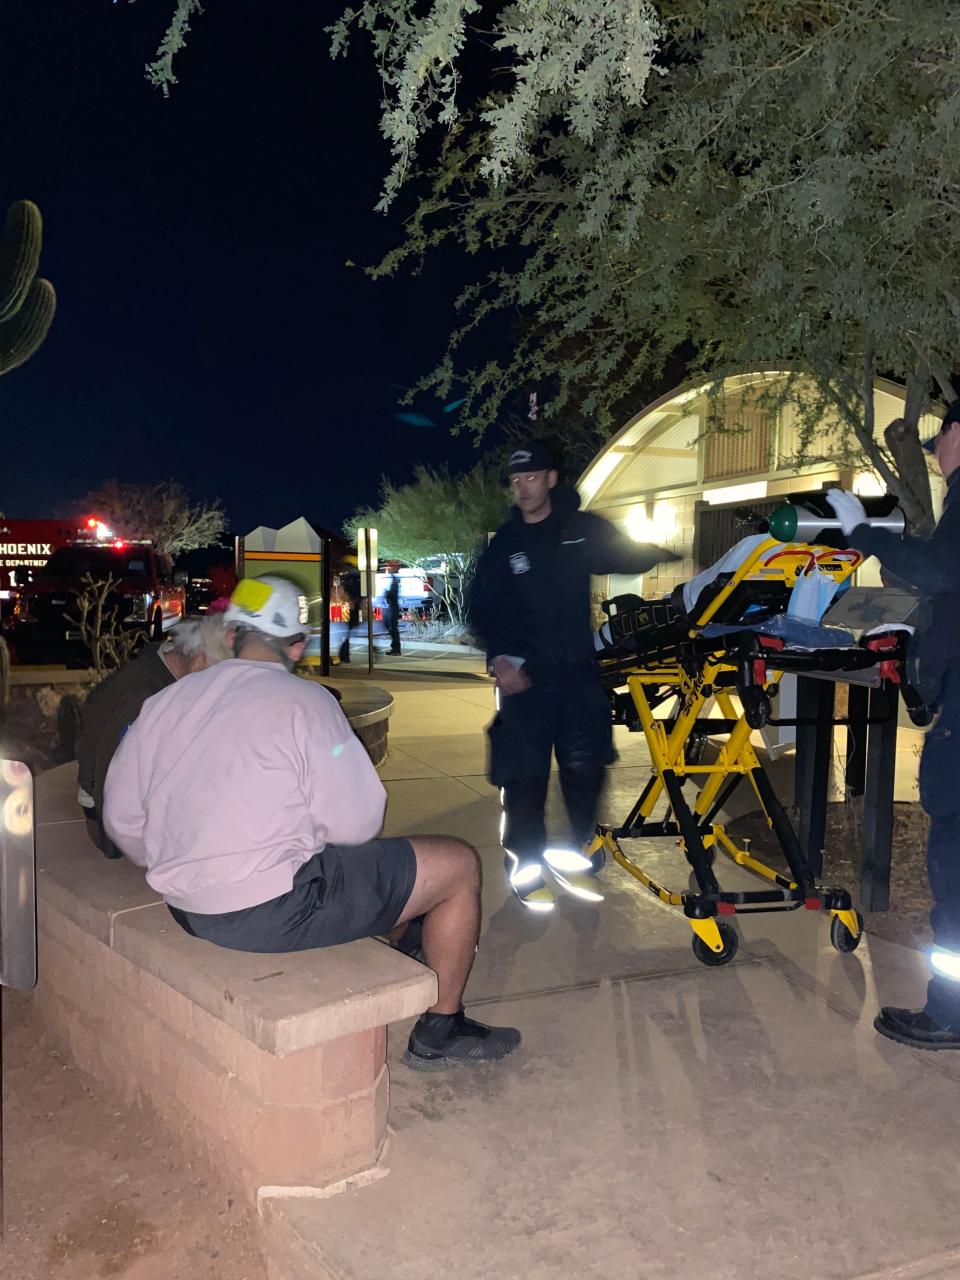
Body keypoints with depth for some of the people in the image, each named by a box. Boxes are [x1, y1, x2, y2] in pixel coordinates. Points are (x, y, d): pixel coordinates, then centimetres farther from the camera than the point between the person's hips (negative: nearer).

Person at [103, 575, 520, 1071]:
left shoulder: (165, 701, 5)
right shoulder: (305, 700, -12)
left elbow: (121, 822, 9)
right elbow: (358, 824, -12)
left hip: (186, 911, 8)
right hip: (273, 914, -8)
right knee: (458, 865, 6)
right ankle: (441, 1033, 20)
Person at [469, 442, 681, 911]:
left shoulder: (583, 531, 4)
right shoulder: (504, 545, 3)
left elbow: (630, 557, 13)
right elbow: (481, 609, 4)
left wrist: (667, 555, -6)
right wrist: (499, 658, -10)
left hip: (578, 669, 2)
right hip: (524, 674, -1)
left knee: (584, 766, 3)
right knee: (525, 773, -5)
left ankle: (571, 858, 20)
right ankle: (526, 865, 8)